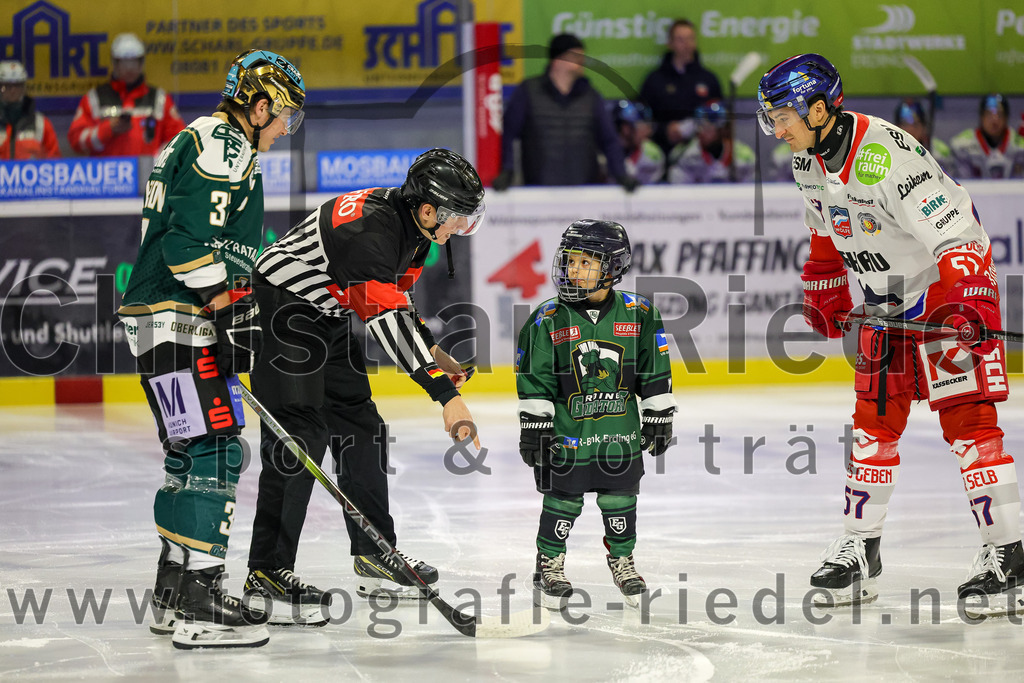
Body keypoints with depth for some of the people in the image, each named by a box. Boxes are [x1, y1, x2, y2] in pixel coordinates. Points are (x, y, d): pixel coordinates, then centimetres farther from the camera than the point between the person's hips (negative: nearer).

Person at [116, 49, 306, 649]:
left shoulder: (218, 144, 24)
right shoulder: (222, 143, -10)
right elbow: (190, 239, -21)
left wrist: (244, 319, 21)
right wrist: (233, 309, -19)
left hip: (181, 321, 11)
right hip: (175, 318, -11)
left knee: (192, 454, 16)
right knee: (215, 450, -14)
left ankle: (174, 595, 23)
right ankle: (198, 609, -18)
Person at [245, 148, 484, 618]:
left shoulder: (413, 225, -1)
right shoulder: (370, 230, -31)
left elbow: (396, 296, 16)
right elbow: (389, 323, -36)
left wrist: (433, 351, 7)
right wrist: (446, 394, -39)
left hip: (328, 316, 10)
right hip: (283, 309, -10)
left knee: (359, 427, 11)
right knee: (300, 436, -15)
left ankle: (375, 556, 21)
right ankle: (268, 570, -12)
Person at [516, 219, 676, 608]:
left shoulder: (638, 314, -3)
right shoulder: (547, 320, -7)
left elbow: (654, 374, 4)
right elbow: (534, 380, -3)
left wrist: (658, 419, 5)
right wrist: (534, 427, -5)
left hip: (621, 430, 2)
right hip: (567, 429, -2)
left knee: (620, 498, 10)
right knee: (563, 499, 3)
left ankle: (622, 560, 30)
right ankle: (550, 563, 21)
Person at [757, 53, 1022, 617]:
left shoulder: (885, 157, -29)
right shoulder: (810, 158, 0)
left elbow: (954, 235, -32)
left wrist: (968, 306, -42)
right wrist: (823, 291, 20)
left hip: (950, 290, -8)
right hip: (886, 301, 8)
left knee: (965, 418, -12)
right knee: (875, 419, 8)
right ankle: (860, 548, 16)